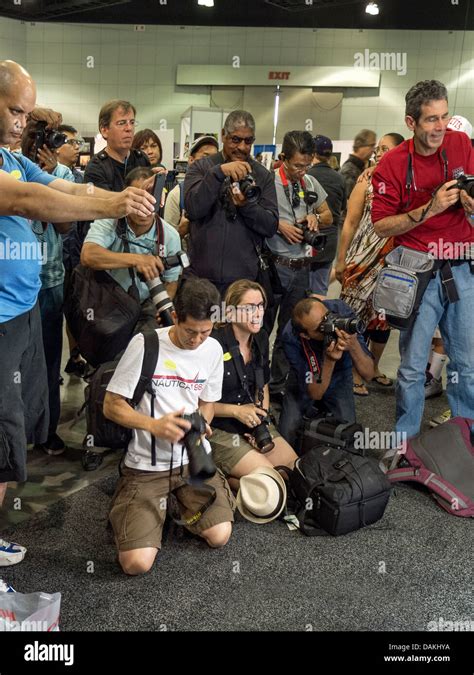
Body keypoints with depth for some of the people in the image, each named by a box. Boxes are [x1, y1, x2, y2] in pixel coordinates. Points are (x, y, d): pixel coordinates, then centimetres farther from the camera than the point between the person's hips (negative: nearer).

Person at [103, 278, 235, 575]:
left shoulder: (213, 349, -1)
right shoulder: (145, 344, -15)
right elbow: (112, 406, -10)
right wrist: (154, 425, -26)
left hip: (193, 457, 4)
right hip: (147, 463, -3)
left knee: (219, 536, -12)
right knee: (137, 562, -15)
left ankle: (183, 501, 20)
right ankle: (157, 504, 17)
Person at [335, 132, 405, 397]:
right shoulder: (368, 182, -1)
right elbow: (351, 222, -1)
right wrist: (341, 259, -3)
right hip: (364, 259, -2)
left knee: (384, 315, 12)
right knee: (357, 314, 2)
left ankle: (374, 367, 30)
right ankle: (354, 372, 14)